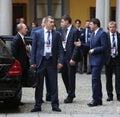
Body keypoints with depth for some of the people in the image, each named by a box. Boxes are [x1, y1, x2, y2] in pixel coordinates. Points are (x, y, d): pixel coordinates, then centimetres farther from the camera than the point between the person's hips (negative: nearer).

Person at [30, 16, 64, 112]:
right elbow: (34, 48, 2)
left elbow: (60, 49, 4)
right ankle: (38, 105, 14)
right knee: (39, 84, 6)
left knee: (54, 84, 3)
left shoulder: (57, 34, 4)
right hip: (40, 61, 0)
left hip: (52, 62, 1)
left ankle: (55, 105, 10)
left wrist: (60, 61, -7)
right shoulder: (37, 33, 1)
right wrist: (33, 62, -3)